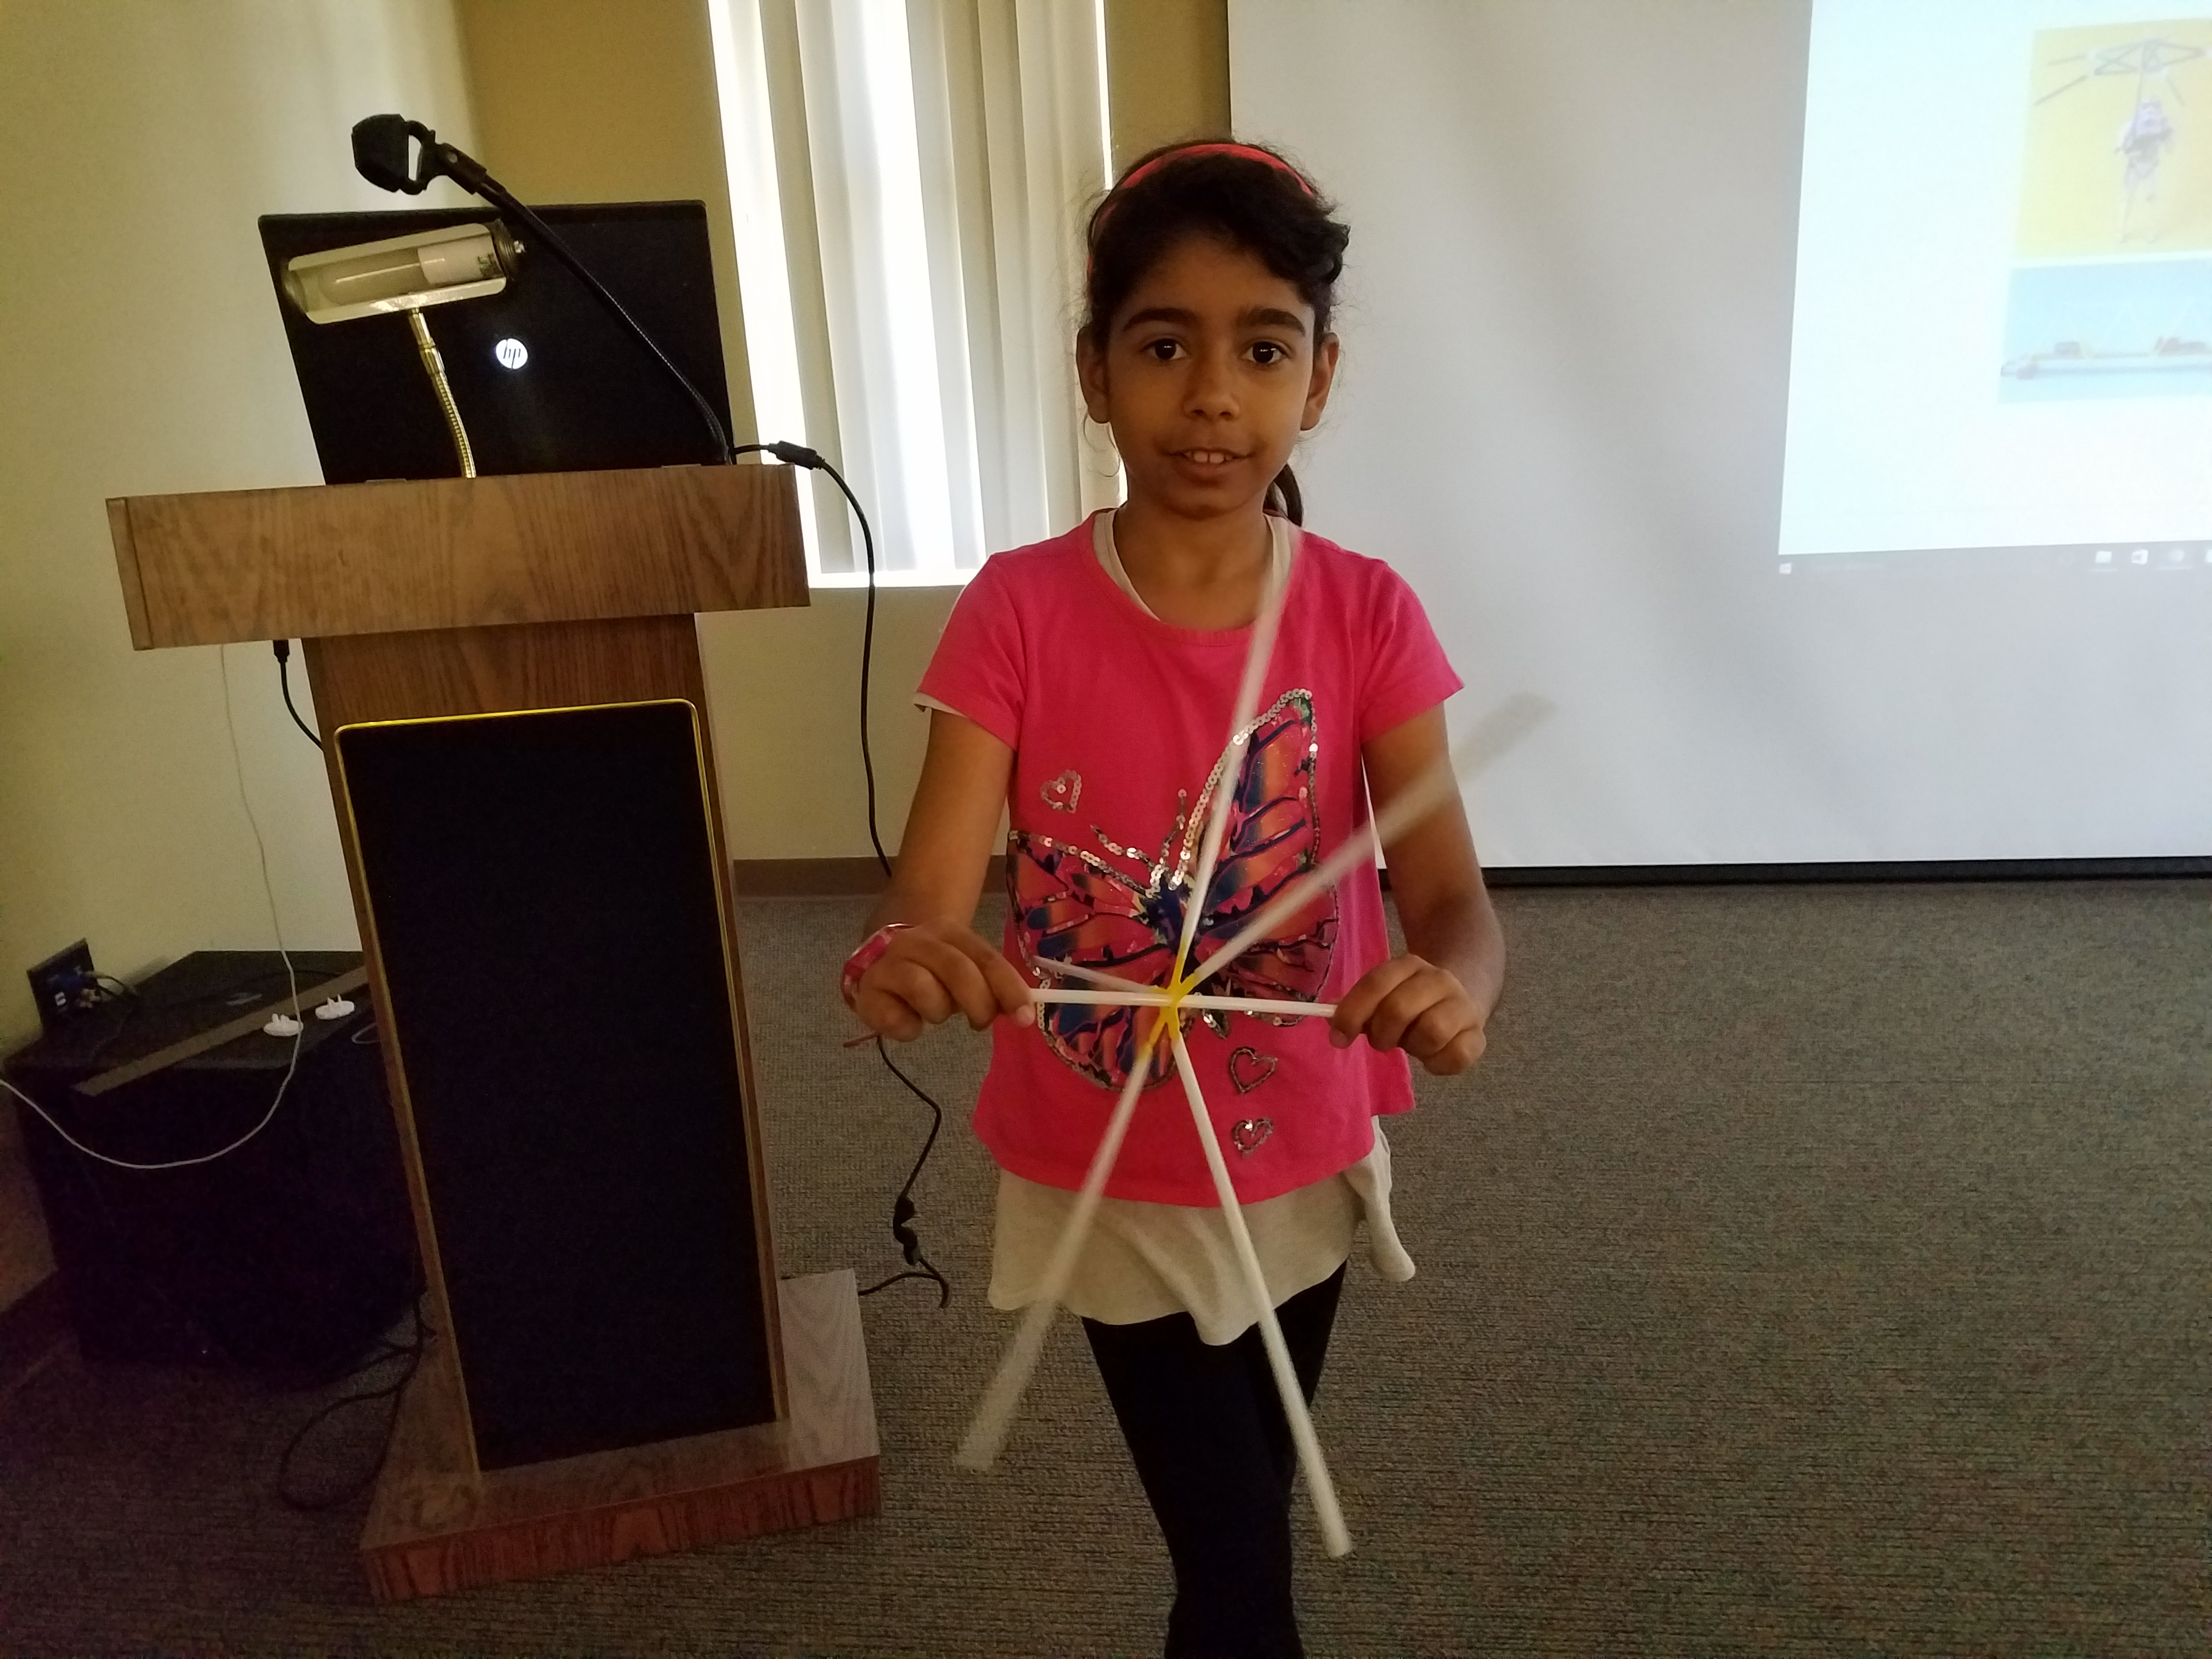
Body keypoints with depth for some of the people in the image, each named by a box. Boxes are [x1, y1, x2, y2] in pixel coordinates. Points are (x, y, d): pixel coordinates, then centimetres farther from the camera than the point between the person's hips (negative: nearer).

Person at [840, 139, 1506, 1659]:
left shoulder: (1367, 616, -12)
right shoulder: (1018, 613, -16)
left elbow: (1451, 892, -18)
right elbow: (932, 893, -21)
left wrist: (1455, 984, -41)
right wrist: (903, 956, -45)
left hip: (1302, 1157, 2)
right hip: (1106, 1177, -2)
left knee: (1249, 1513, 24)